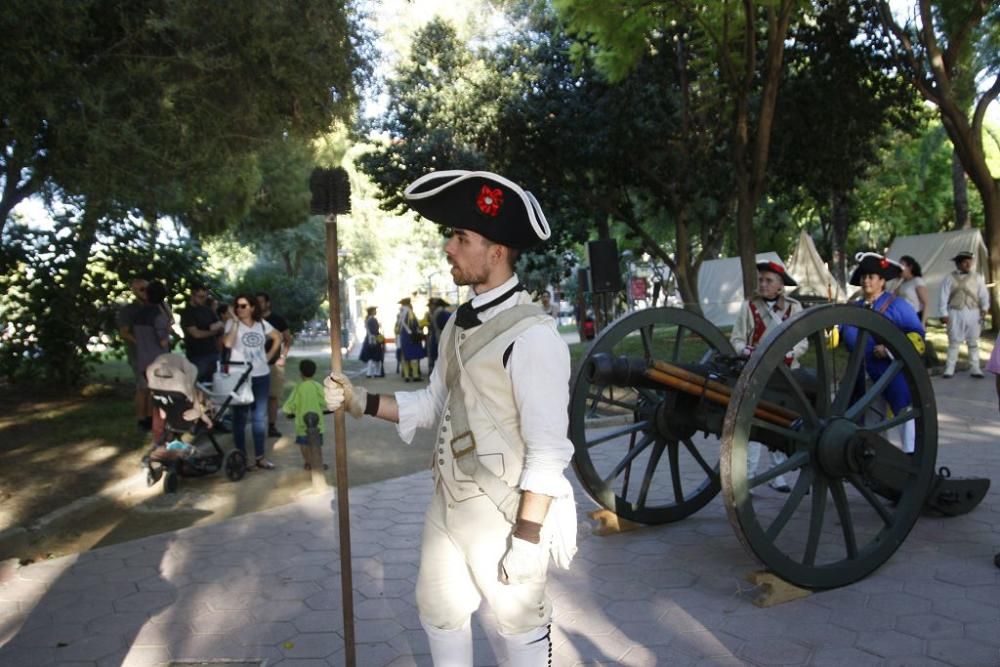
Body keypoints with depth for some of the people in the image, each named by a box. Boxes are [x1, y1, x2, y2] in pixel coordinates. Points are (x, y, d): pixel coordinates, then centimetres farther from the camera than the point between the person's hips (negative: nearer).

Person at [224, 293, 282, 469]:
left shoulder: (262, 323, 6)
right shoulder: (232, 323, -3)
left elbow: (277, 338, 18)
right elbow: (228, 344, -20)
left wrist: (269, 357, 8)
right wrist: (236, 322, -19)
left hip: (261, 375, 3)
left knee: (260, 417, 7)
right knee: (240, 416, 4)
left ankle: (260, 456, 15)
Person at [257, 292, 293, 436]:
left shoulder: (278, 319, 4)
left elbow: (288, 339, 9)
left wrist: (283, 356, -2)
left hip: (274, 363, 0)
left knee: (273, 396, 2)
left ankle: (272, 425, 8)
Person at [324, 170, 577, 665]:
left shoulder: (531, 335, -22)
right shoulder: (458, 323, 5)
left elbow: (548, 451, -22)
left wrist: (527, 537, -20)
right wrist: (358, 400, 2)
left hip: (503, 513, -8)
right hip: (446, 503, 8)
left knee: (521, 627, 16)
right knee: (438, 613, 25)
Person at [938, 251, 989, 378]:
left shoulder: (977, 278, 9)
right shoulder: (949, 278, 3)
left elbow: (983, 294, 5)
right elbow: (944, 297, 0)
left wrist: (984, 307, -11)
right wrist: (944, 314, -6)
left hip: (973, 312, 2)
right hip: (955, 313, -2)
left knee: (973, 342, 6)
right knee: (954, 341, 1)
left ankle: (975, 368, 11)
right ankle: (949, 368, 5)